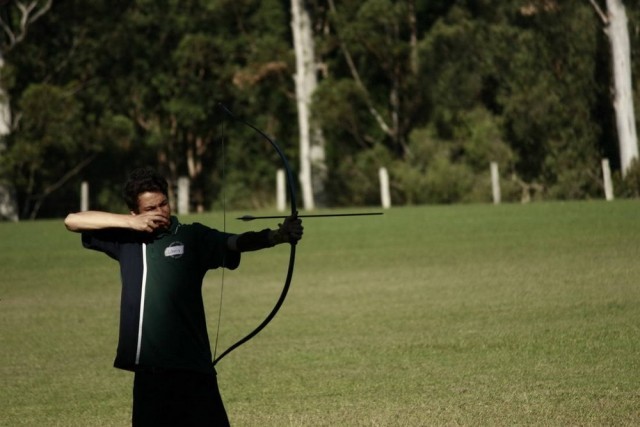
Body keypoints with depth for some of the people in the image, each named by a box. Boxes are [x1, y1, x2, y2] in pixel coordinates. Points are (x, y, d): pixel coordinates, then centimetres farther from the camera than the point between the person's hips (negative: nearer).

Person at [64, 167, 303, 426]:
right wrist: (130, 223, -5)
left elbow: (237, 242, -17)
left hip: (190, 368, -3)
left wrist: (276, 236, -37)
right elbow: (72, 221, 6)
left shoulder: (192, 237, 0)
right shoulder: (126, 240, 8)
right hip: (147, 369, 3)